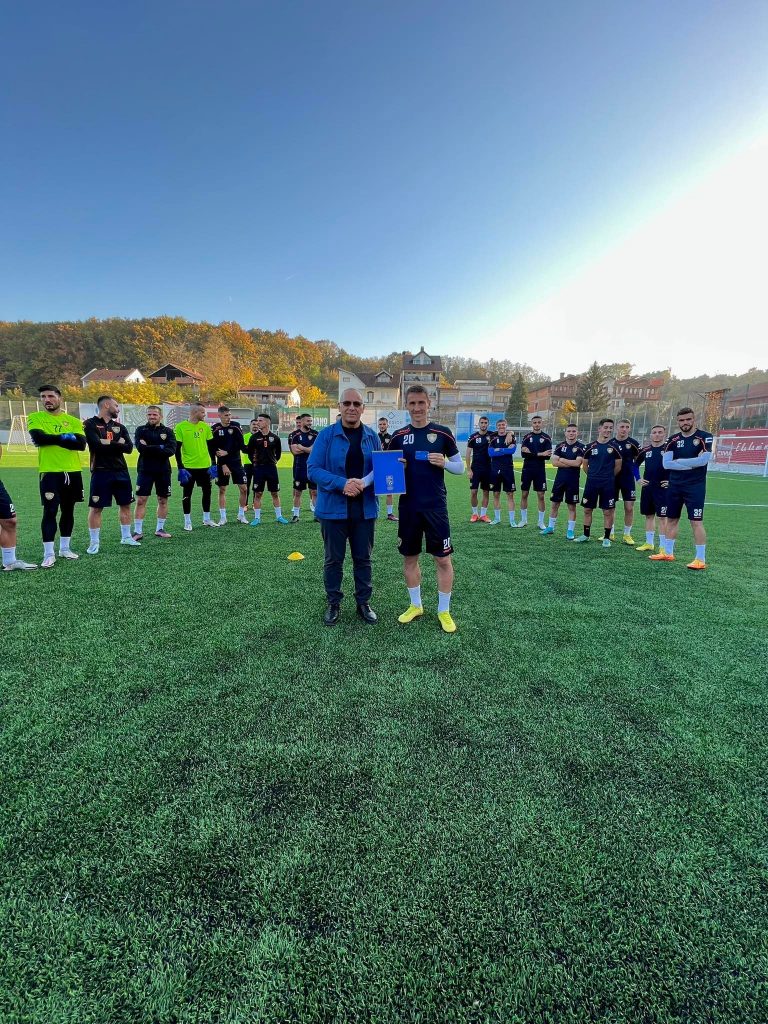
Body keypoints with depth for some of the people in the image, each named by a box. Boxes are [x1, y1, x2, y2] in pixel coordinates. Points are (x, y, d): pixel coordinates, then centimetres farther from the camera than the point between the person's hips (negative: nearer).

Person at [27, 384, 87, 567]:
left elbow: (81, 444, -8)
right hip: (50, 472, -3)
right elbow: (38, 438, -15)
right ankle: (49, 554, 1)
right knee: (50, 511, -5)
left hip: (73, 472, 3)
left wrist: (52, 438, -13)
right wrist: (65, 437, -10)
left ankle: (65, 548, 24)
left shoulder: (73, 420, 7)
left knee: (68, 510, 11)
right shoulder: (35, 418, 3)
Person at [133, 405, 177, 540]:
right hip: (145, 470, -1)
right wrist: (160, 448, -13)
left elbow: (171, 450, -10)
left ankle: (160, 529, 21)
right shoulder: (141, 430, 4)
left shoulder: (168, 431, 4)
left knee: (163, 500, 8)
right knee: (140, 500, -2)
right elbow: (140, 448, -13)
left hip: (163, 471, 1)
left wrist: (149, 448, -12)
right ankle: (138, 531, 5)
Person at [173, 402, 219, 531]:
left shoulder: (206, 427, 5)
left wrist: (214, 464, 3)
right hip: (188, 467, -4)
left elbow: (211, 446, 9)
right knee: (187, 494, 4)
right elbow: (177, 449, -6)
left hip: (205, 466, 4)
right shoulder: (180, 427, -7)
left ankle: (206, 519, 24)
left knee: (207, 491, 10)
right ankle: (187, 521, 15)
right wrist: (180, 468, -11)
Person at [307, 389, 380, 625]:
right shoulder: (326, 435, -4)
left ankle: (363, 603, 27)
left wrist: (364, 483, -14)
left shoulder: (372, 436, 5)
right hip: (333, 508, -2)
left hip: (364, 509, 3)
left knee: (363, 558, 12)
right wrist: (342, 484, -22)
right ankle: (333, 604, 25)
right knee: (333, 559, 9)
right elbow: (313, 469, -9)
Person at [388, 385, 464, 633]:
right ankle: (415, 605, 29)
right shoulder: (398, 436, 5)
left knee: (443, 559, 1)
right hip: (408, 506, 3)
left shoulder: (442, 433, -1)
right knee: (409, 557, 11)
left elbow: (460, 467, 2)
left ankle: (444, 611, 18)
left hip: (435, 506, -2)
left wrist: (443, 462, -17)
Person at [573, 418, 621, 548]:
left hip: (608, 484, -2)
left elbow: (618, 466, 4)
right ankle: (586, 535, 23)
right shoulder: (590, 447, 1)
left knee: (608, 511, 2)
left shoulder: (614, 447, -2)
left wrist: (608, 477, 11)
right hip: (591, 483, 2)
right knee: (587, 509, 8)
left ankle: (606, 538, 14)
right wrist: (593, 476, 12)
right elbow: (584, 465, 10)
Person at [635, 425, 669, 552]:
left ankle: (663, 546, 4)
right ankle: (649, 543, 21)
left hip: (662, 488, -5)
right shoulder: (645, 449, 8)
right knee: (649, 515, 12)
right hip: (647, 487, 5)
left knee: (662, 517, -3)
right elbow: (636, 464, 22)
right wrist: (638, 479, 13)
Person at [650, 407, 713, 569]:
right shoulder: (673, 440, 5)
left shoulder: (704, 437, -6)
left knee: (696, 521, -6)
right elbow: (666, 463, -6)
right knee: (672, 519, 13)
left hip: (695, 486, -5)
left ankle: (701, 559, 1)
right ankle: (668, 553, 25)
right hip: (675, 486, 5)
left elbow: (703, 460, -19)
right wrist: (691, 464, -14)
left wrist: (679, 461, -10)